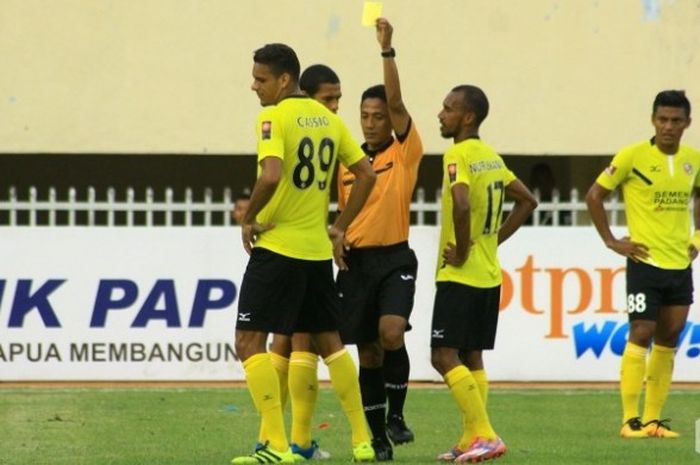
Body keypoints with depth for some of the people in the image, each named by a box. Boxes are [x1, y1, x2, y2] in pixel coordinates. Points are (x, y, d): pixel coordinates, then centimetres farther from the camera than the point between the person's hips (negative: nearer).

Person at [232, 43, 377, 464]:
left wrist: (248, 219, -12)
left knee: (250, 341, -4)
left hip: (277, 245, -8)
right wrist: (340, 227, 17)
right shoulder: (328, 119, 11)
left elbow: (271, 176, -27)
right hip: (318, 248, 8)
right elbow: (367, 174, 15)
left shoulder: (274, 117, -12)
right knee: (329, 341, 18)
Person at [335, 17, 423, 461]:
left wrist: (387, 50, -22)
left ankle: (396, 413, -5)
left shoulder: (406, 153, -1)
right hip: (355, 260, 4)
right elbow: (336, 208, 20)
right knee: (367, 351, 5)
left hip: (394, 258, -4)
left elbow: (396, 101, -15)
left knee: (391, 332, -24)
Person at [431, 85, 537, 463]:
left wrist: (461, 252, -19)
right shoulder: (492, 157, 13)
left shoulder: (458, 155, -15)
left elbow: (461, 204, -32)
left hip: (460, 275, -9)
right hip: (488, 275, 9)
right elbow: (527, 201, 22)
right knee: (471, 357, 12)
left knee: (444, 356, -9)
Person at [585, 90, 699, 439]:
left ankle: (653, 418, 12)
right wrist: (611, 241, -7)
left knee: (668, 341, 7)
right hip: (645, 262, -5)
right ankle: (630, 420, -6)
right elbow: (594, 195, -5)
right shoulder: (633, 156, -10)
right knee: (641, 335, -8)